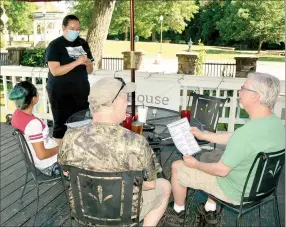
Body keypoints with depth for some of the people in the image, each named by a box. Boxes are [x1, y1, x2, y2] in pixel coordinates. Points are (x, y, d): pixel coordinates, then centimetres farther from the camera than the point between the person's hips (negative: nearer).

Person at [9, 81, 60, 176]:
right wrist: (59, 149, -13)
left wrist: (56, 143, 5)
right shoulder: (33, 123, -33)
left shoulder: (17, 114, -7)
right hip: (50, 166, -8)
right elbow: (42, 155, -29)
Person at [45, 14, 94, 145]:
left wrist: (88, 64, -10)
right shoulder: (55, 45, -6)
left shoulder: (83, 44, 9)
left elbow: (89, 71, 13)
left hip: (81, 92, 5)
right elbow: (55, 71, -17)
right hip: (60, 93, -5)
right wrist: (76, 62, -24)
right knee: (61, 125, 1)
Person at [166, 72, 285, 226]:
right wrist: (204, 135, 10)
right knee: (209, 156, 28)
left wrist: (195, 164, -7)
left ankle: (178, 211, 31)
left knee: (177, 167, 4)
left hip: (237, 192, -8)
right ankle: (210, 211, 34)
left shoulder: (246, 133, -36)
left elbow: (221, 170, -25)